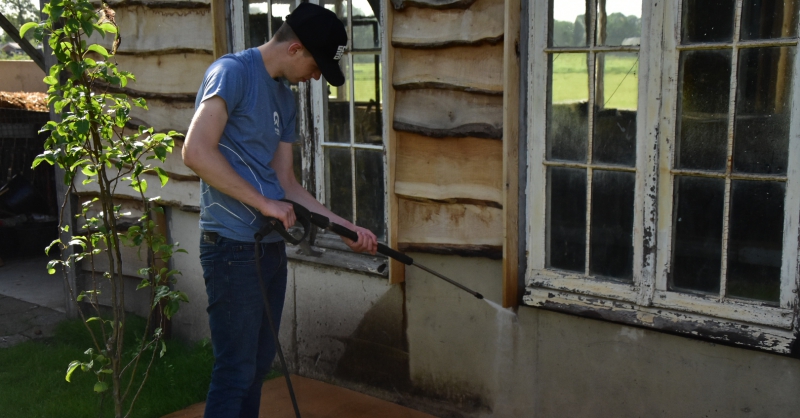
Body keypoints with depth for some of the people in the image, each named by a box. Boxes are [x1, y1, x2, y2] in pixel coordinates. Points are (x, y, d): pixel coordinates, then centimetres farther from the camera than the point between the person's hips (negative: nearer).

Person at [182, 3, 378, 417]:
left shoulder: (285, 99, 15)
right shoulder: (233, 71, -10)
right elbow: (196, 152, -22)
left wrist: (345, 227, 10)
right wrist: (264, 203, -19)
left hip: (271, 245, 9)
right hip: (233, 247, -9)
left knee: (259, 363, 16)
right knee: (236, 371, -2)